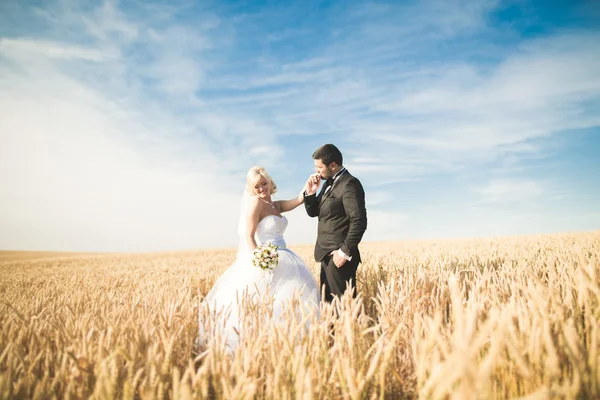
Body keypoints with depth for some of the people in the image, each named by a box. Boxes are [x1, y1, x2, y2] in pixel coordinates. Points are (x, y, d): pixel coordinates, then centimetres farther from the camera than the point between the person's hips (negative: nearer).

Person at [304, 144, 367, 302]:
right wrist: (310, 192, 1)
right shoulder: (329, 183, 15)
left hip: (339, 256, -9)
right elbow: (313, 212, 18)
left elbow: (359, 222, -20)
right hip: (327, 255, 9)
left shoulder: (349, 184, -14)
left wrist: (345, 252, -19)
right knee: (327, 301, 11)